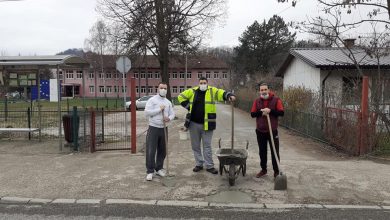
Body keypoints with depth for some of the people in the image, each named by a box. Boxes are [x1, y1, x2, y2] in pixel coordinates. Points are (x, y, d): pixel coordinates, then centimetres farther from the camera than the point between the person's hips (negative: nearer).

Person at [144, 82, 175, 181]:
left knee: (162, 151, 11)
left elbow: (172, 113, 11)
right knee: (150, 151, -6)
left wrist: (169, 118, -12)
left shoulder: (168, 102, 12)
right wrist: (159, 109, -15)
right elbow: (147, 112, -14)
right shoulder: (152, 100, -4)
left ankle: (159, 168, 26)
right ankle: (150, 171, 3)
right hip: (153, 128, -5)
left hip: (164, 128, 5)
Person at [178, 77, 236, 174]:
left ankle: (209, 166, 13)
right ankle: (199, 164, 25)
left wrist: (229, 95, -37)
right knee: (195, 145, 11)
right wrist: (189, 107, 3)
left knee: (207, 145, 4)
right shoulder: (193, 91, 4)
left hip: (206, 124, -3)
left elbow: (221, 93, -15)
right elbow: (181, 97, 12)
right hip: (194, 123, 3)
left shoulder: (212, 91, -1)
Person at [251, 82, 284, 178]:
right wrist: (261, 112, -16)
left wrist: (270, 111, -21)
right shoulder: (257, 101, 4)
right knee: (262, 151, 13)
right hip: (260, 131, 3)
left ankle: (276, 171, 12)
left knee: (275, 152, 2)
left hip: (272, 130, -3)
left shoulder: (276, 99, -5)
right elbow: (252, 114, 1)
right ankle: (263, 169, 27)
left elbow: (281, 112, -10)